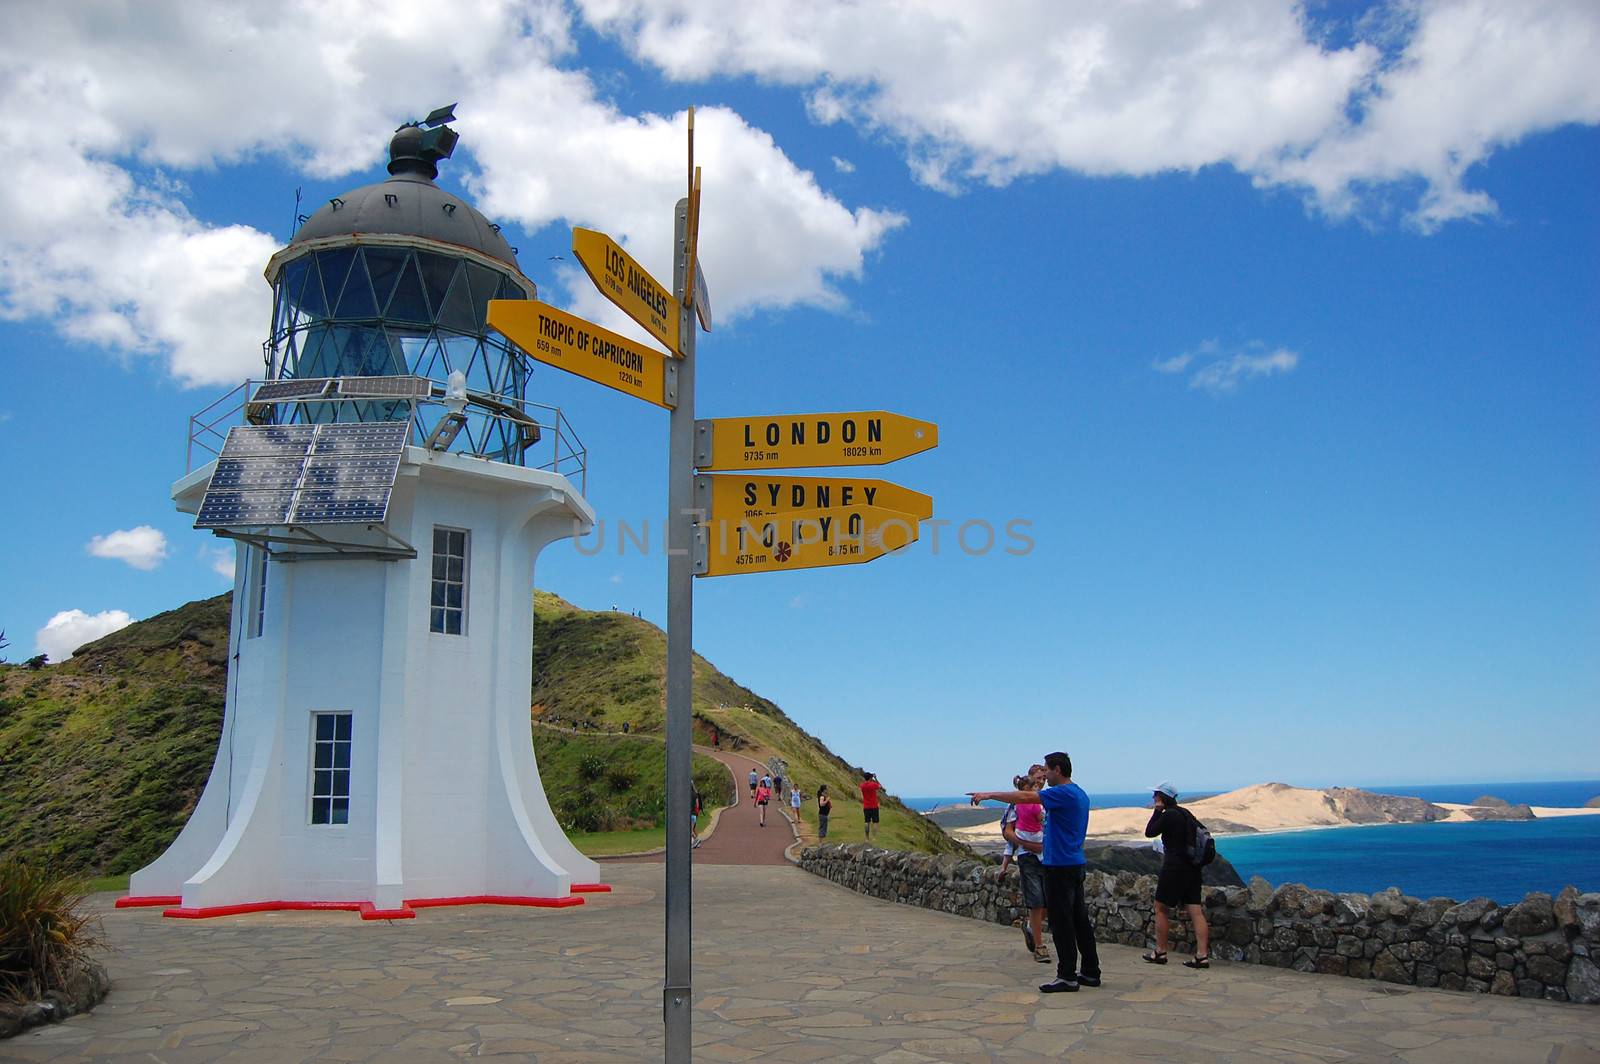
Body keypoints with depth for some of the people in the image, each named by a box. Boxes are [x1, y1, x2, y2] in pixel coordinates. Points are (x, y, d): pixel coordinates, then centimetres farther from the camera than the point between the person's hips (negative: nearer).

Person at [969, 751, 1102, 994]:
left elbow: (1025, 797, -22)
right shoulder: (1079, 795, 14)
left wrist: (989, 794, -17)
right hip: (1075, 864, 10)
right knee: (1079, 920, 13)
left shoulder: (1063, 793, -17)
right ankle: (1090, 972, 19)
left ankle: (1067, 977, -1)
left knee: (1062, 923, -4)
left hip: (1060, 867, -10)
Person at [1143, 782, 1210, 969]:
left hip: (1175, 867, -8)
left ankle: (1160, 952, 10)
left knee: (1161, 908, 5)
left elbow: (1149, 832, -7)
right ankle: (1202, 955, -3)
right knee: (1196, 911, 2)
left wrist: (1157, 810, -3)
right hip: (1192, 867, 8)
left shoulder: (1169, 815, -13)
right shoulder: (1186, 814, 13)